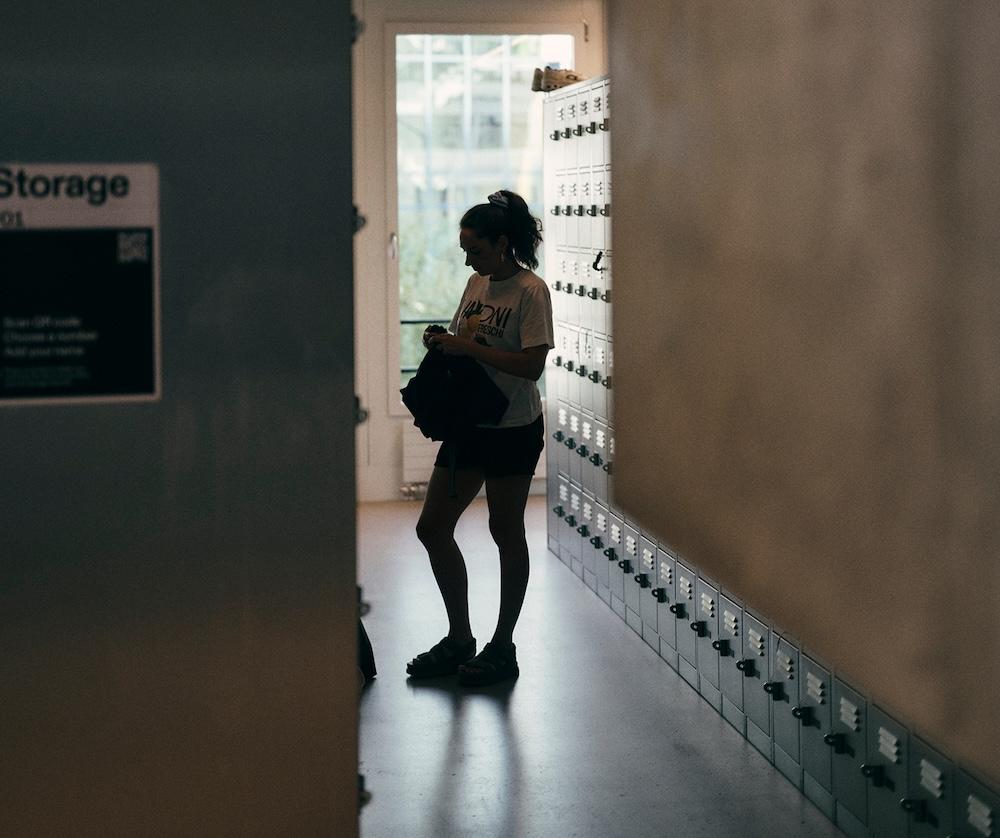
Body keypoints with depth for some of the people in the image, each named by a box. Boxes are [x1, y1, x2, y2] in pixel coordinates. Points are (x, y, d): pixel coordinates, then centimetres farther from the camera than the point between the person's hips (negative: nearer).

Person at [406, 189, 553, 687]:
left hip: (512, 429, -8)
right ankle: (459, 641, 20)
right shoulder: (476, 283, 9)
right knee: (432, 528, 7)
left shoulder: (530, 290, -14)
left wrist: (467, 347, -22)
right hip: (468, 424, 8)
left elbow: (532, 364, -22)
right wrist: (442, 342, -1)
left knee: (505, 531, 4)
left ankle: (503, 647, 16)